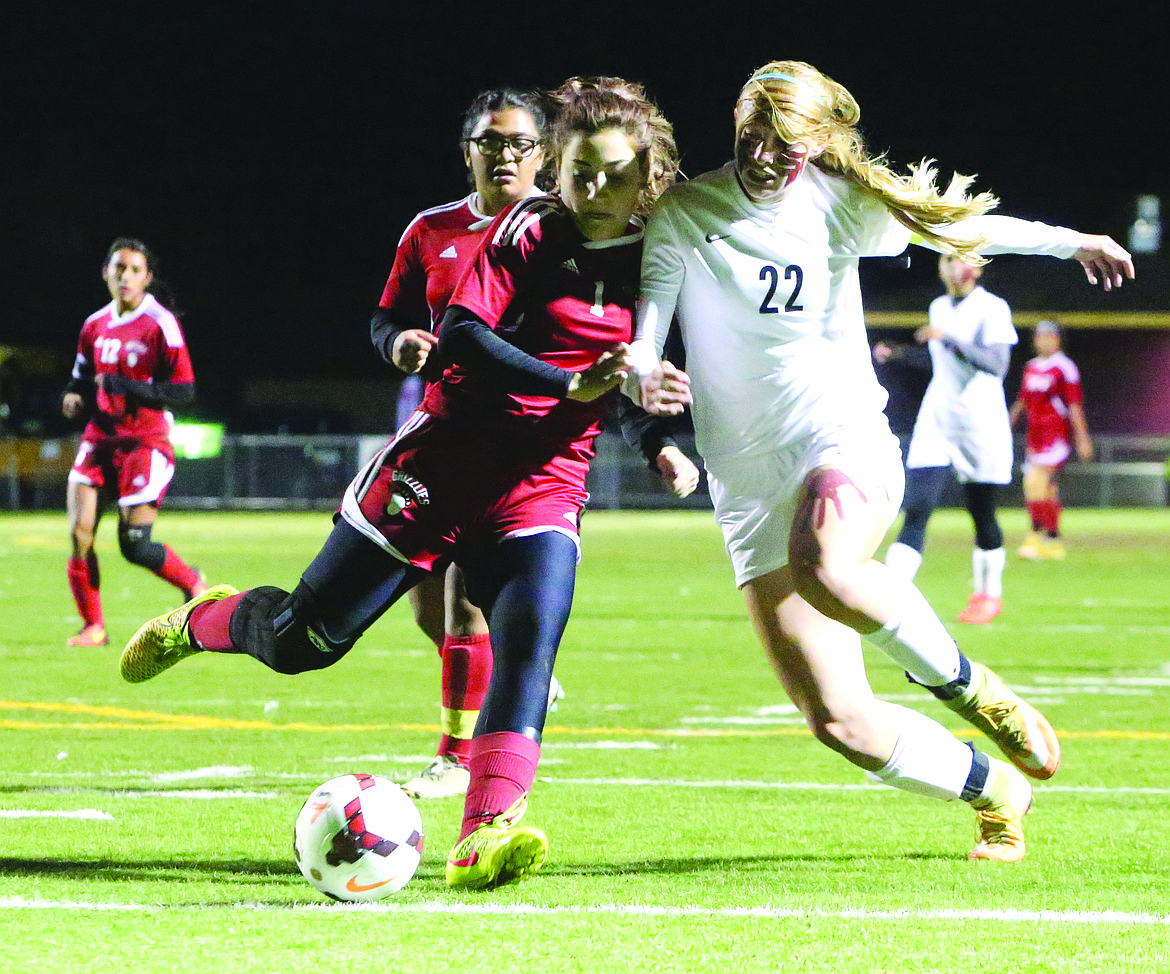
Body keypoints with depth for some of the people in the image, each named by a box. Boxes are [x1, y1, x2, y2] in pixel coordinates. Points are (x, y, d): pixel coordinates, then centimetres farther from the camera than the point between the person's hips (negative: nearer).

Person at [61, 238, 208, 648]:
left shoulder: (161, 324, -9)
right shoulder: (95, 326, 10)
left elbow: (184, 392, -12)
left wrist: (129, 388, -22)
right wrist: (74, 398, 0)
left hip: (146, 441, -5)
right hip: (99, 439, 5)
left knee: (135, 546, -9)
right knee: (79, 534, -9)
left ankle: (192, 583, 20)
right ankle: (93, 627, 4)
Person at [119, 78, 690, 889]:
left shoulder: (654, 263, 6)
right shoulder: (528, 233, -8)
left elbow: (639, 381, 21)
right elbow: (461, 335, -20)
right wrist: (568, 385, -30)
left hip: (545, 485, 3)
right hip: (446, 459, -3)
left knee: (531, 638, -25)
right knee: (305, 637, 4)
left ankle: (484, 837, -34)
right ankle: (206, 622, 38)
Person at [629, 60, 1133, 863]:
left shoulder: (838, 204, 2)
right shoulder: (682, 215, -1)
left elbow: (955, 224, 19)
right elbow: (644, 323, -7)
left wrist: (1069, 242, 23)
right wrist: (641, 375, -30)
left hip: (846, 442, -1)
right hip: (751, 487, 1)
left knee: (825, 566, -40)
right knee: (839, 721, -9)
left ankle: (963, 683, -14)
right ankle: (994, 789, 14)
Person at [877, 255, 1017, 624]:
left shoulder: (992, 309, -9)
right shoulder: (939, 307, 11)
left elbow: (997, 365, -24)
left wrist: (948, 338, -32)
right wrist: (899, 354, 13)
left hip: (980, 426, -4)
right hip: (936, 423, 4)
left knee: (983, 516, 8)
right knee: (915, 512, -11)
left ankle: (989, 594, 30)